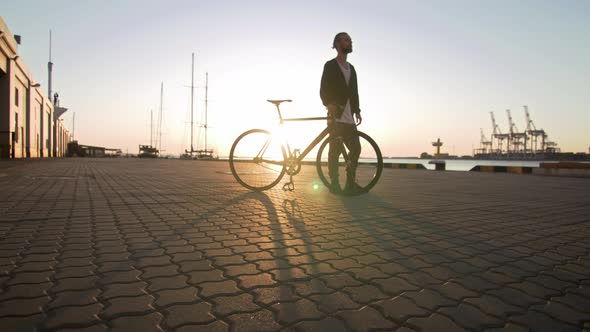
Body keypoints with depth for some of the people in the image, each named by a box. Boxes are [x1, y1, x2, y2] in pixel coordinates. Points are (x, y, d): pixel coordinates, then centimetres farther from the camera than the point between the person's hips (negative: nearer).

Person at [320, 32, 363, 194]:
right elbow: (323, 90, -8)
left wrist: (357, 110, 10)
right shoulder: (330, 66, 2)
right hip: (336, 116, -7)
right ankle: (334, 183, 2)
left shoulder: (351, 68, 23)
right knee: (335, 150, -5)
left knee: (355, 148, 3)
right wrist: (329, 104, -24)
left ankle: (350, 183, 12)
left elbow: (354, 91, 21)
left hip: (349, 117, 7)